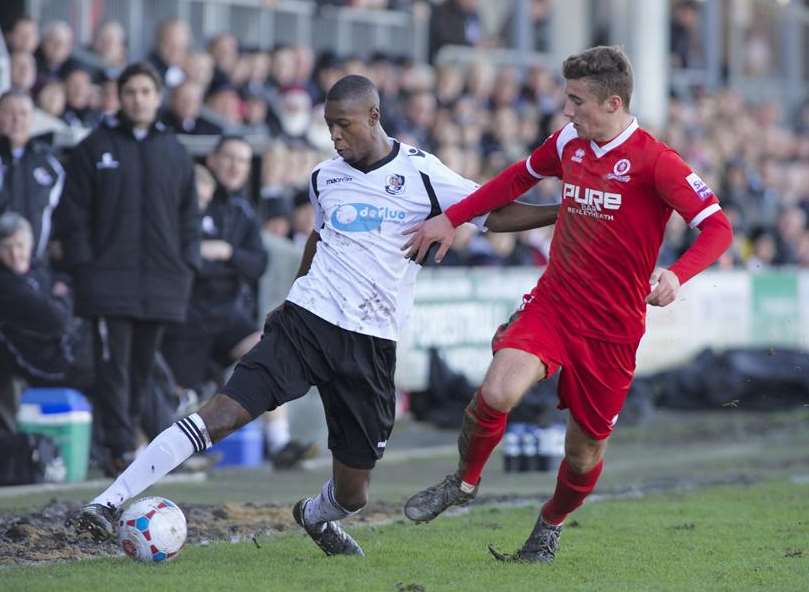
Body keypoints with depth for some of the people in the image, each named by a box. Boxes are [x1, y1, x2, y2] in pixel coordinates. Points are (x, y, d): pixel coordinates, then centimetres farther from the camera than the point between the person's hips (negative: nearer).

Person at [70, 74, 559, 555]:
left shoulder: (420, 173, -3)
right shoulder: (325, 178, 9)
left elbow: (494, 214, -1)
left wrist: (562, 212, -12)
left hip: (371, 344, -1)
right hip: (307, 319, 1)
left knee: (352, 494, 3)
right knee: (224, 412, -20)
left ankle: (317, 516, 41)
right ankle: (110, 503, -21)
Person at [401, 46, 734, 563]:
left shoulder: (653, 161, -14)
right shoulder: (569, 143, 4)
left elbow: (717, 228, -20)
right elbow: (520, 178, 25)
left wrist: (676, 275, -38)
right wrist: (452, 219, 21)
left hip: (612, 327, -3)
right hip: (552, 302, 3)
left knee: (585, 451, 8)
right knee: (497, 392, -24)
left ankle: (550, 526, 40)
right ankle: (465, 481, 4)